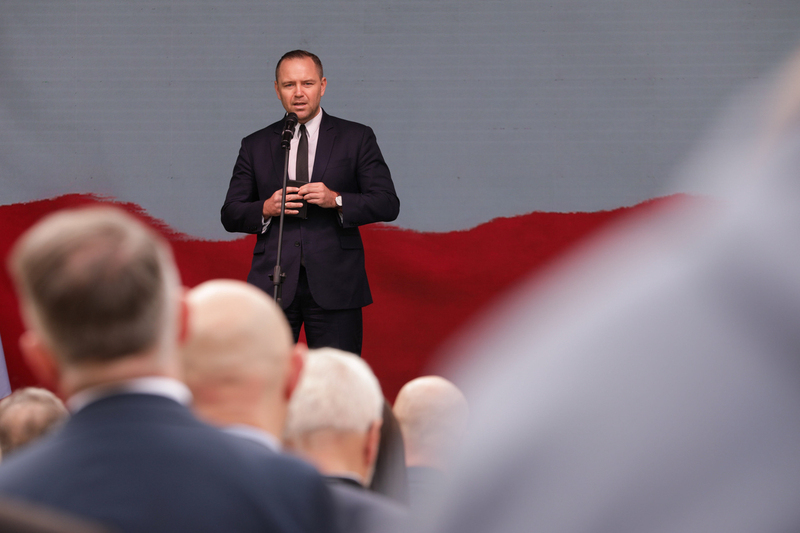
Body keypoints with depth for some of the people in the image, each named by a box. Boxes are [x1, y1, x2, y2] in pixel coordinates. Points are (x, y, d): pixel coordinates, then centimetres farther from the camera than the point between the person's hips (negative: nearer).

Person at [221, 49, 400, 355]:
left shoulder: (357, 138, 8)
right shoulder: (255, 146, 14)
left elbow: (388, 204, 3)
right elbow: (230, 215, 13)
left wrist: (337, 200, -13)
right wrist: (266, 209, -8)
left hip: (333, 284, -1)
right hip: (274, 284, 1)